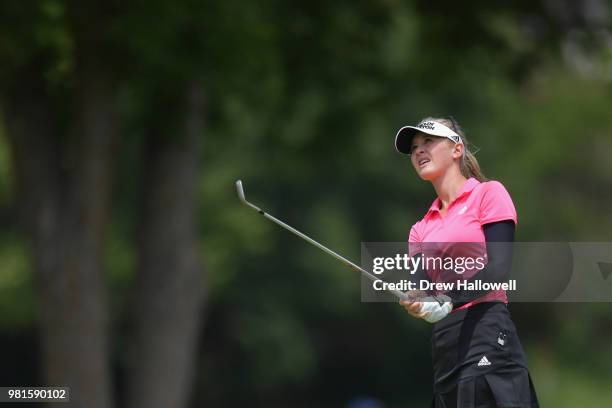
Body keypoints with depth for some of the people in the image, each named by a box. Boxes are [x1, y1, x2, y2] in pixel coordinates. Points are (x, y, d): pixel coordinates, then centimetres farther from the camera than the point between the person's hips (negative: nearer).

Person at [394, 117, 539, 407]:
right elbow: (424, 287, 7)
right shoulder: (422, 229, 22)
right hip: (444, 343, 6)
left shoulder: (488, 194, 5)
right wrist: (413, 302, -17)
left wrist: (448, 301, -22)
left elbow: (498, 268, -8)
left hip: (486, 332, -6)